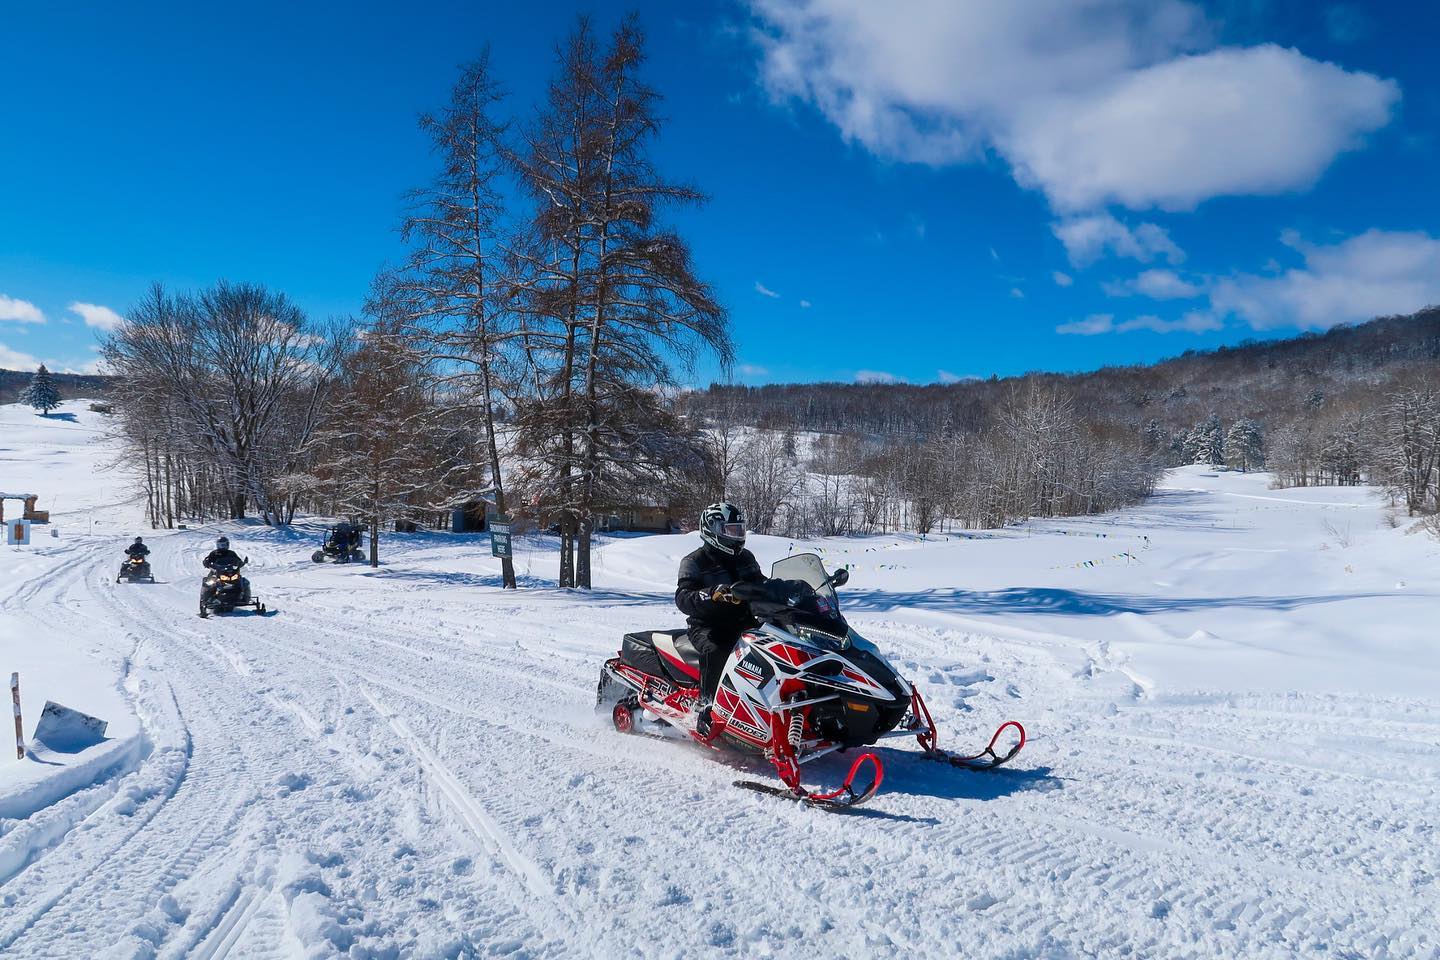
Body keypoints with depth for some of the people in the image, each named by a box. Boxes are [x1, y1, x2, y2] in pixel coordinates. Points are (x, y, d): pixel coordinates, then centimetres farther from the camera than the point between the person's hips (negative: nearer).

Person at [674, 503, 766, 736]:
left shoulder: (745, 558, 14)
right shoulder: (694, 562, -4)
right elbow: (683, 598, -18)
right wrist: (712, 594, -36)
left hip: (743, 623, 6)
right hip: (707, 626, -5)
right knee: (716, 651, -37)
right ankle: (706, 707, -30)